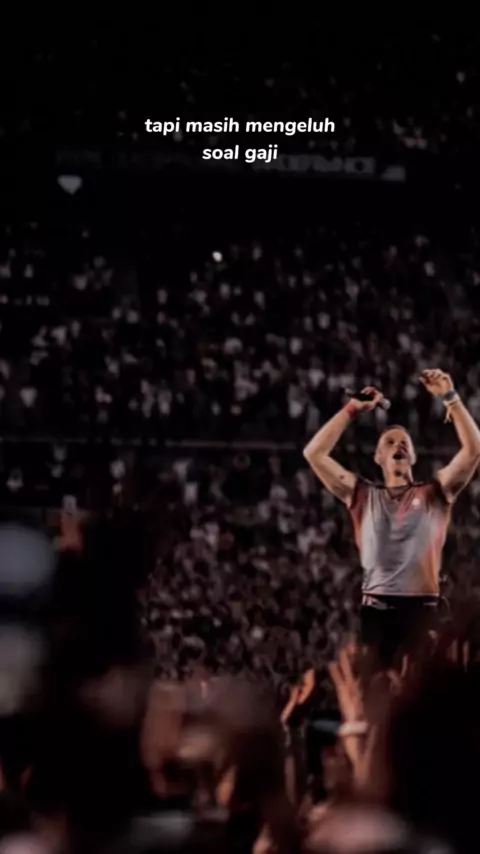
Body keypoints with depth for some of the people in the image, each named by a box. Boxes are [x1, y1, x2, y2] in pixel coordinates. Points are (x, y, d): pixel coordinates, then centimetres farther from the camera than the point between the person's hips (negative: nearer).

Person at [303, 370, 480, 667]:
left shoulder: (434, 494, 14)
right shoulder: (363, 495, 17)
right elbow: (314, 454, 12)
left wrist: (450, 398, -1)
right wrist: (352, 410, 11)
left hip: (421, 608, -1)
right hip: (376, 610, 1)